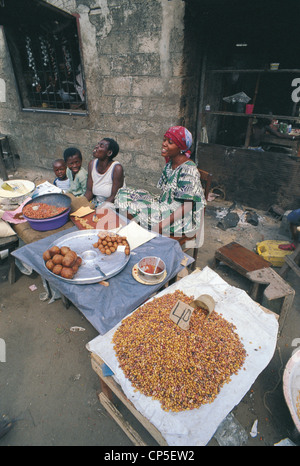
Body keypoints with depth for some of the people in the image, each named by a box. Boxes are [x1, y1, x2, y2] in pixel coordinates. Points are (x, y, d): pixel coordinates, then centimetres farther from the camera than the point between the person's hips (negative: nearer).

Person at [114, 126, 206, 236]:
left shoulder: (188, 170, -19)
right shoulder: (169, 164, 8)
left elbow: (187, 206, -22)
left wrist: (160, 226, -27)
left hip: (181, 221, -9)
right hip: (166, 207, 9)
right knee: (123, 193, 0)